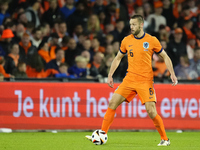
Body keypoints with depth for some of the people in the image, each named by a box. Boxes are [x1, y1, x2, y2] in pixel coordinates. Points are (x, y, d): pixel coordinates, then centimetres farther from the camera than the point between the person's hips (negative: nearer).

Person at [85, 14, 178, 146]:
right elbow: (118, 58, 18)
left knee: (151, 111, -13)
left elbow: (165, 57, 5)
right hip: (129, 80, 4)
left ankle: (165, 139, 4)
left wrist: (172, 74, -5)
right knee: (112, 103, -6)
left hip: (145, 81, -4)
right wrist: (110, 75, 11)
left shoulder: (152, 41, -4)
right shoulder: (126, 40, 5)